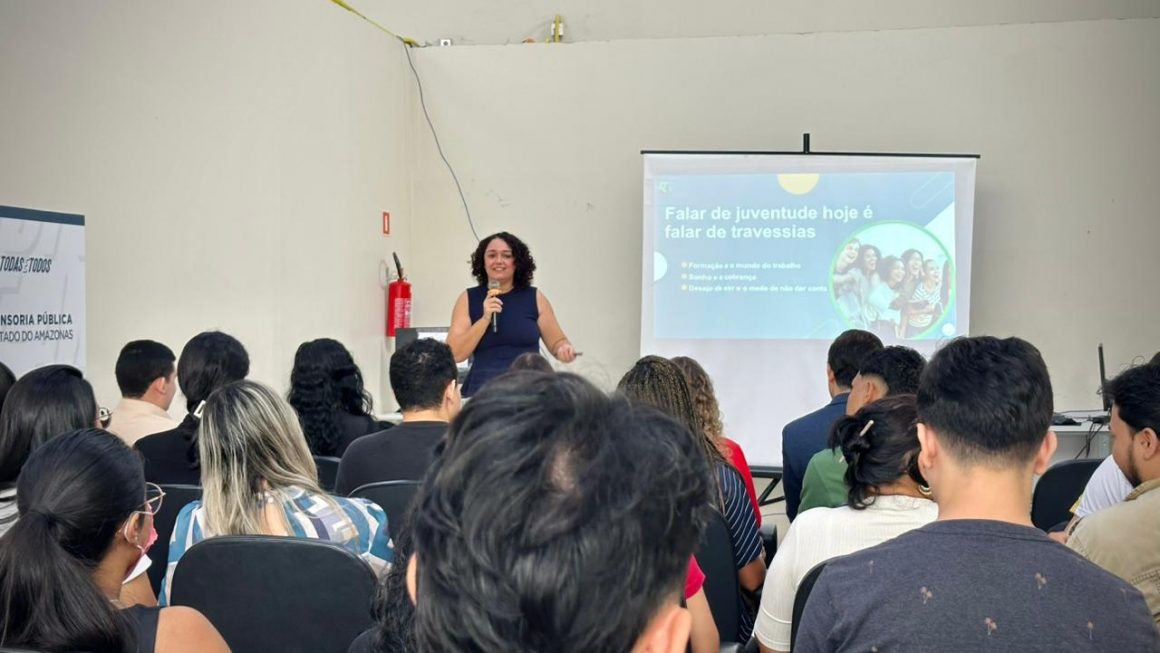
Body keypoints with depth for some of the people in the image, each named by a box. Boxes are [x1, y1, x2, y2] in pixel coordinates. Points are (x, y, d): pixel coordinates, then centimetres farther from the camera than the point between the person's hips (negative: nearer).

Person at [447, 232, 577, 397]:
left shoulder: (534, 297, 5)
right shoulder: (468, 298, 5)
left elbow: (557, 341, 11)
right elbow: (455, 354, -2)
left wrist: (564, 349, -10)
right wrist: (485, 319, -11)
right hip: (482, 390, -1)